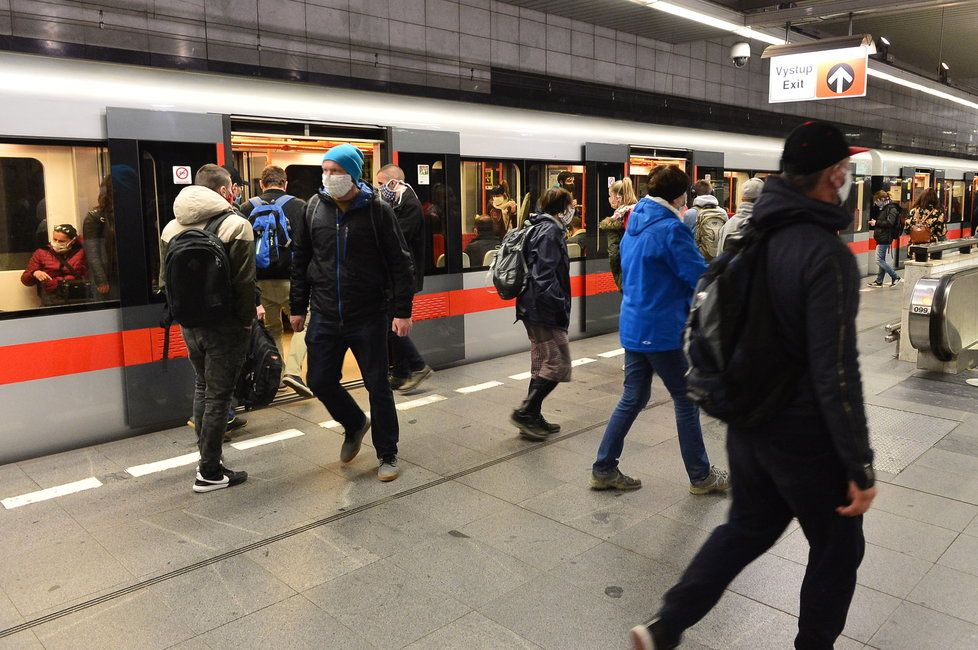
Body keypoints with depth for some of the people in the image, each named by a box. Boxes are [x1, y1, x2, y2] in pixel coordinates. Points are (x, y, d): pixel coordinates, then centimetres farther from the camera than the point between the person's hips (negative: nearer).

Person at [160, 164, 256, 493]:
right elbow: (245, 282, -17)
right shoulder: (235, 225, -13)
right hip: (225, 326, -7)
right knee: (219, 395, 1)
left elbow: (165, 281, 11)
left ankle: (206, 456, 31)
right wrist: (247, 318, -6)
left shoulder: (171, 227, 8)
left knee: (202, 388, 22)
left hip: (189, 323, 7)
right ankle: (210, 473, 9)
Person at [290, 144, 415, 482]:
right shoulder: (315, 207, 2)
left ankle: (387, 454, 22)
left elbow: (399, 263, -7)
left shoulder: (376, 210, -9)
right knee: (320, 381, 9)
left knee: (377, 386, 5)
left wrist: (402, 310, -11)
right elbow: (300, 260, 9)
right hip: (325, 316, 4)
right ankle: (355, 424, 38)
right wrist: (298, 307, 9)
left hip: (369, 317, -4)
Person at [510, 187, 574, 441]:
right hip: (544, 311, -11)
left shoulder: (539, 228, 16)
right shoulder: (550, 232, -14)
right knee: (558, 364, -6)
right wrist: (561, 307, -18)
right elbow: (545, 277, -23)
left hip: (533, 307, 11)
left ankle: (533, 418, 21)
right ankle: (525, 412, -2)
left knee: (542, 364, 15)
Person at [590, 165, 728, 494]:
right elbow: (700, 277, -17)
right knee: (686, 400, 6)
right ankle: (701, 476, 19)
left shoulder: (635, 224, 10)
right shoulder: (671, 229, -17)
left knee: (633, 398, 14)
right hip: (662, 330, -8)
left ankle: (604, 469, 17)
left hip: (633, 325, 8)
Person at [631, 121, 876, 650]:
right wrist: (860, 467, -17)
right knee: (838, 546, 17)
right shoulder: (827, 255, -22)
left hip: (748, 422, 7)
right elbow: (836, 373, -24)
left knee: (747, 527, 23)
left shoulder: (753, 235, 2)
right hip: (803, 433, -7)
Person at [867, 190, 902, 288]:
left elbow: (890, 223, -23)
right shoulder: (883, 208, 16)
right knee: (882, 260, 13)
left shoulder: (892, 208, -13)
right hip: (881, 238, 10)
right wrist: (874, 222, 9)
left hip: (885, 238, -10)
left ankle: (896, 277, -4)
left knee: (879, 260, -11)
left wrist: (876, 223, -18)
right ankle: (879, 281, 19)